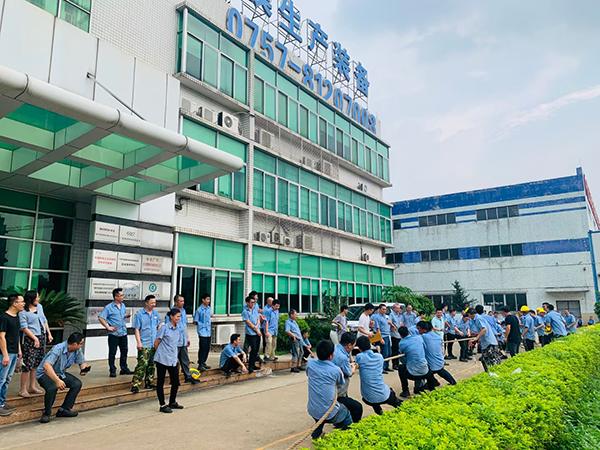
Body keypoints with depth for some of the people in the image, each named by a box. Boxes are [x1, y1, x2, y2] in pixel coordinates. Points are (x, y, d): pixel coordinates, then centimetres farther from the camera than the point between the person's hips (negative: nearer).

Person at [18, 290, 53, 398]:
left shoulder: (40, 307, 11)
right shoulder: (23, 312, -10)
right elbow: (24, 328, -13)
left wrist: (49, 334, 15)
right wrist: (35, 338, -17)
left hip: (42, 337, 7)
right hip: (30, 339, -7)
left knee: (37, 364, 11)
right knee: (28, 364, -7)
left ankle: (32, 387, 21)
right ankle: (23, 389, 3)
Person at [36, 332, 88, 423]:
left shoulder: (77, 350, -9)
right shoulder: (58, 349, -31)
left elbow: (82, 362, 7)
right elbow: (46, 365, -43)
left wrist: (84, 369, -18)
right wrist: (57, 381, -50)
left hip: (60, 373, 7)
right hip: (44, 374, -7)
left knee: (77, 384, -15)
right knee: (53, 387, -36)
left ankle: (64, 410, -6)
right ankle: (47, 413, -13)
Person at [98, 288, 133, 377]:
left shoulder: (123, 305, 11)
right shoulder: (109, 307, -8)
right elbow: (101, 318, -12)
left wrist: (127, 316, 2)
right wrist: (108, 327, -14)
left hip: (123, 333, 6)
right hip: (114, 334, -6)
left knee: (124, 351, 11)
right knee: (112, 352, 1)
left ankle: (124, 369, 21)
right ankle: (112, 370, 10)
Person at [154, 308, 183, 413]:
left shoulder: (177, 329, 10)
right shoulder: (165, 328, -11)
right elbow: (156, 343, -5)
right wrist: (159, 353, 7)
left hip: (173, 360, 7)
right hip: (162, 359, -7)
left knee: (176, 381, 9)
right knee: (160, 382, 3)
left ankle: (172, 402, 26)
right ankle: (162, 406, 11)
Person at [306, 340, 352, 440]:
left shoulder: (310, 363, -6)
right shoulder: (336, 370, -13)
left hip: (312, 411, 4)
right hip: (330, 413, -3)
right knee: (346, 413, 25)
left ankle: (316, 433, 33)